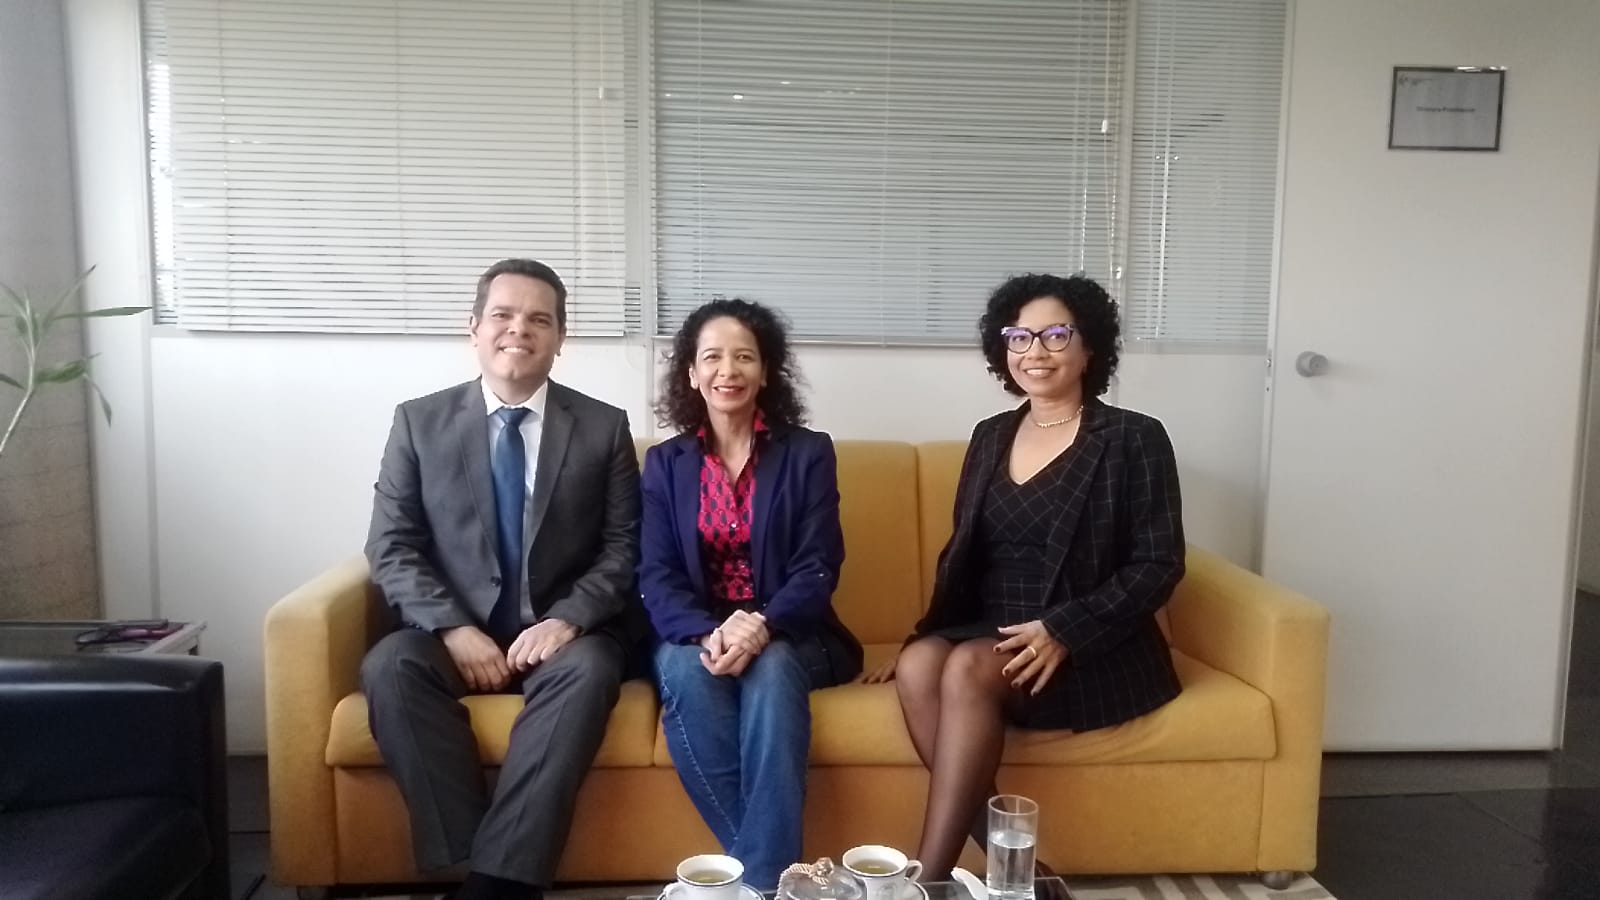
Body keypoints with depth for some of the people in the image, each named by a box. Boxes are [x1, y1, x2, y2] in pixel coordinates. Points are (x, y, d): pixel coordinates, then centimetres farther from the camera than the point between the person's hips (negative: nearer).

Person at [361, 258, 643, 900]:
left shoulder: (604, 427, 4)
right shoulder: (419, 421, 5)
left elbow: (624, 549, 1)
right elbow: (391, 548, 0)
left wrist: (568, 618, -17)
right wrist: (453, 628, -16)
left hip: (562, 635, -1)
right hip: (456, 633, 1)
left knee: (589, 670, -34)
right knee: (389, 667, -29)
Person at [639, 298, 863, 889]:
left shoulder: (808, 453, 2)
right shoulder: (664, 463, 7)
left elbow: (819, 568, -6)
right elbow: (656, 575, -2)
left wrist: (761, 627, -27)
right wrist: (707, 635, -24)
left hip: (786, 637, -1)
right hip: (694, 637, 1)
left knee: (771, 670, -35)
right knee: (685, 670, -33)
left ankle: (765, 875, -30)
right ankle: (763, 861, -26)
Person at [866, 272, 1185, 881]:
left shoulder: (1134, 439, -3)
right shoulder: (990, 437, 13)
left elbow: (1158, 566, -8)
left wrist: (1061, 632, -20)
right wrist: (924, 632, 1)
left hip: (1092, 650, -4)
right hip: (989, 633, 5)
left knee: (968, 669, -32)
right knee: (919, 664, -27)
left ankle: (927, 877, -25)